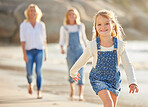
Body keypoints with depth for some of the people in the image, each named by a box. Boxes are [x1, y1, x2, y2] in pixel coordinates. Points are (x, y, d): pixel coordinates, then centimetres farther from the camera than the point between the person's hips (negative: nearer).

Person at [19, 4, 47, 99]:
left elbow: (44, 39, 9)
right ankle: (30, 83, 35)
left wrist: (45, 53, 9)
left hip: (39, 51, 0)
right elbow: (23, 40, -6)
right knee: (29, 73, 0)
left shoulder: (41, 25, 2)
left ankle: (39, 92, -6)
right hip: (29, 51, 0)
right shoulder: (23, 25, -3)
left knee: (39, 71, -11)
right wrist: (24, 54, -15)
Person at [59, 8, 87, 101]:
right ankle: (72, 88, 34)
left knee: (80, 72, -12)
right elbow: (62, 41, 4)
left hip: (80, 50, 0)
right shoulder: (64, 28, 2)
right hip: (70, 52, 0)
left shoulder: (81, 26, 7)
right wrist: (62, 48, -16)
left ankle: (81, 94, -15)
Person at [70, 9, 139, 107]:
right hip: (98, 79, -3)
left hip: (114, 79, 3)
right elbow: (82, 61, 2)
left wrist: (133, 82, -17)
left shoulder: (120, 45, -12)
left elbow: (127, 65, -7)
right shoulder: (92, 46, -15)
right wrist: (73, 72, 17)